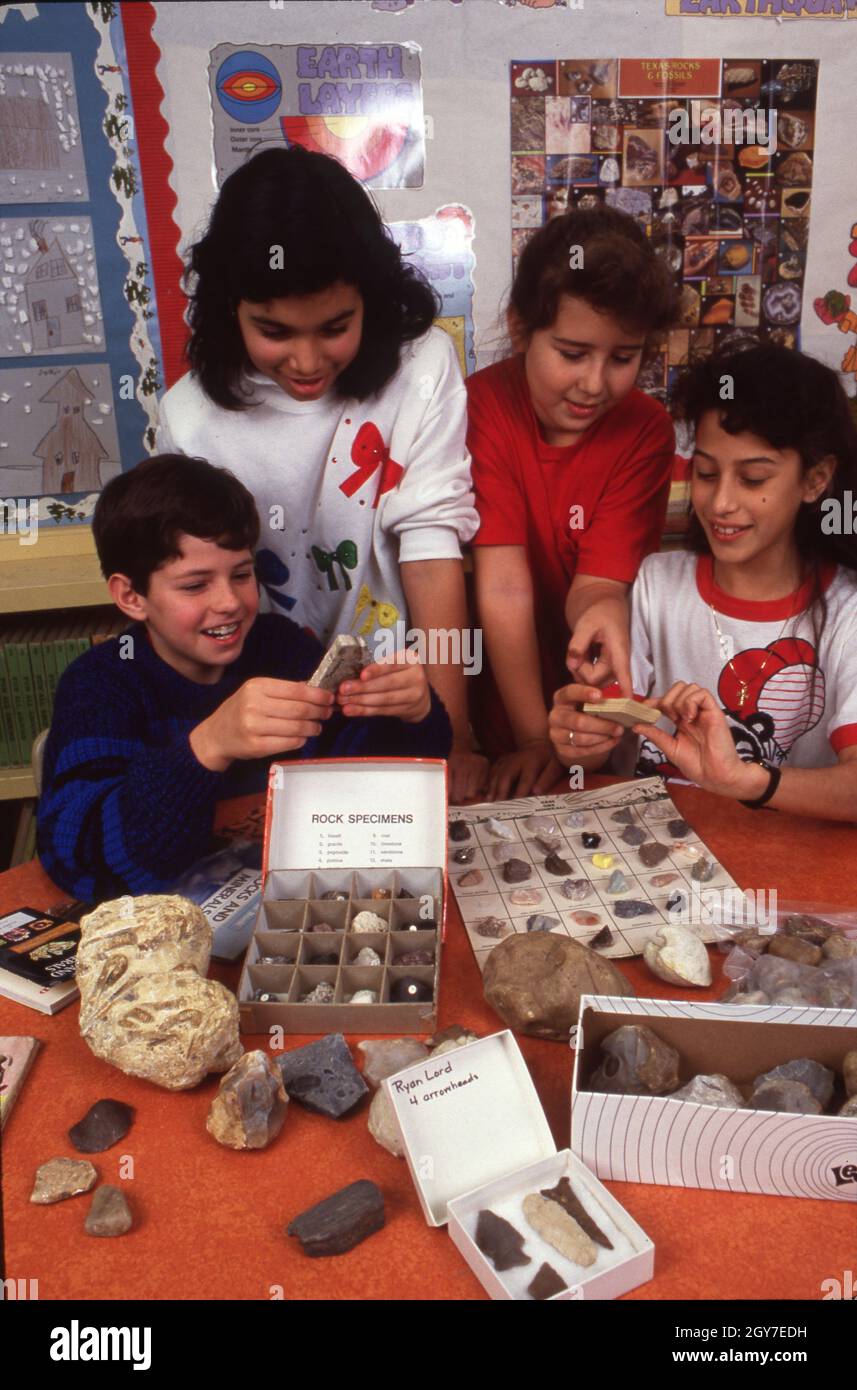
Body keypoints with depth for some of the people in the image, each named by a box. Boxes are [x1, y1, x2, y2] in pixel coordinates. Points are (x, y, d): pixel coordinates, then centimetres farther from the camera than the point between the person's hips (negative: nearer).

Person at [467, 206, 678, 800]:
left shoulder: (645, 429, -7)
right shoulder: (483, 407, -14)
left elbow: (598, 580, -14)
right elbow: (504, 582, -20)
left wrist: (603, 611, -39)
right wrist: (535, 739, -23)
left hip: (588, 687, 2)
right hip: (495, 698, -2)